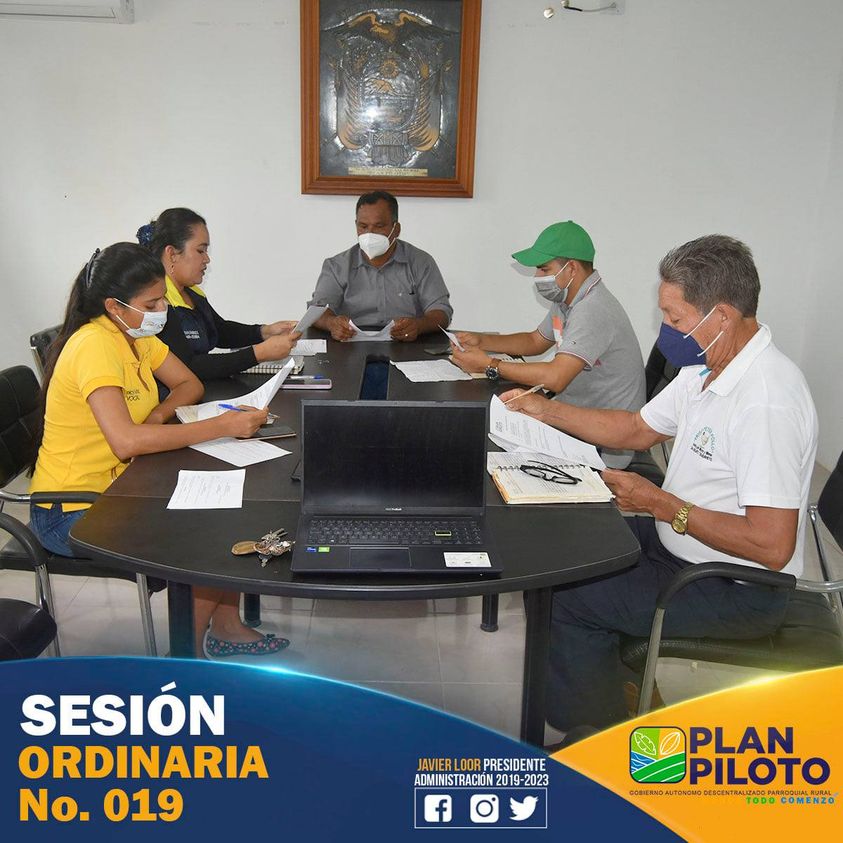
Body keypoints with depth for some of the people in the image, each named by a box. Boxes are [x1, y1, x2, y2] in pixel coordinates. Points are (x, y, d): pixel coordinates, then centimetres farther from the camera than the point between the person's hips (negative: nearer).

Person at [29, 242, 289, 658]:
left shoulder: (136, 333, 1)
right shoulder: (94, 345, -26)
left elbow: (189, 384, 10)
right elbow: (126, 440, -38)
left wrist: (160, 413, -13)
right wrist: (222, 426, -34)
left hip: (118, 485, 8)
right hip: (73, 511, -8)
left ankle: (226, 627, 13)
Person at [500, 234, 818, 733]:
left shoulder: (765, 401, -30)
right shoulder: (708, 367, 1)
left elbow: (772, 545, -32)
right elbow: (638, 429, 15)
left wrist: (658, 503, -23)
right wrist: (546, 410, 6)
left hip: (737, 593, -9)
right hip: (677, 543, 10)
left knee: (562, 595, -12)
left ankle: (599, 742, 11)